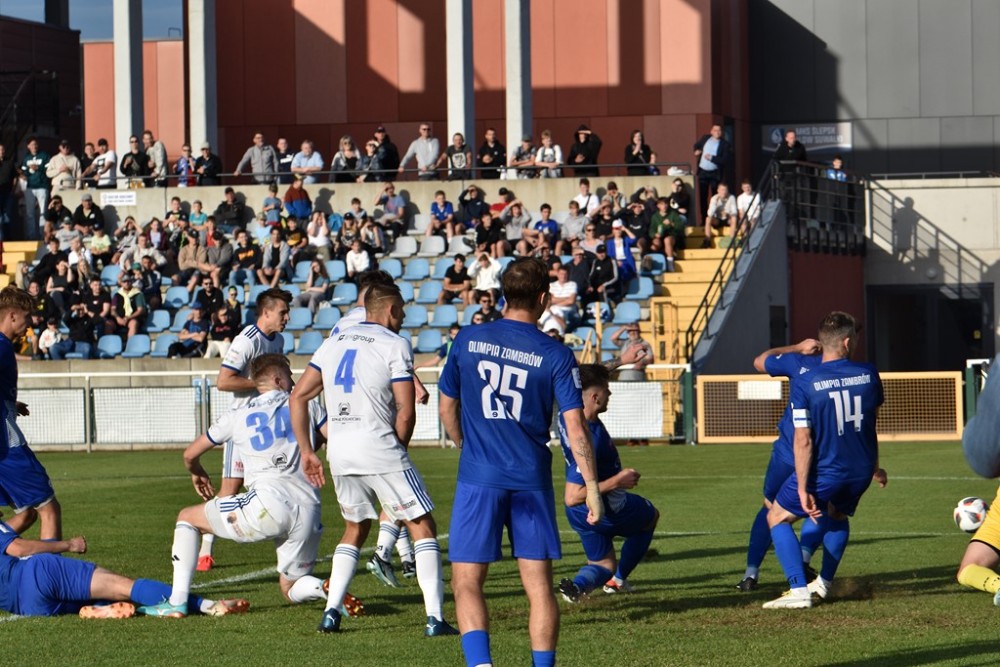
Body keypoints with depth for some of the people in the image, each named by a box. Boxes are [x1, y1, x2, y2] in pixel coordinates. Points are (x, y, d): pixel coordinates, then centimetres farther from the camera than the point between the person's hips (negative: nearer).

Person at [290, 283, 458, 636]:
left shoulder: (333, 342, 15)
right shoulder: (394, 344, -2)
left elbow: (298, 397, 13)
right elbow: (406, 412, -8)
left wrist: (306, 451, 15)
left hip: (339, 451, 6)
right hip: (379, 447, -6)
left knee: (355, 527, 24)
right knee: (422, 526, 3)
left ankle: (331, 611, 14)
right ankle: (434, 617, -5)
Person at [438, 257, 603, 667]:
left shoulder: (467, 341, 1)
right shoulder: (556, 356, -3)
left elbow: (447, 409, 11)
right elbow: (575, 426, -7)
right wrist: (592, 487, 0)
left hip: (478, 479, 0)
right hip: (532, 480, 0)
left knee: (467, 583, 3)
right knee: (539, 587, 8)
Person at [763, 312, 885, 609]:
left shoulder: (803, 383, -16)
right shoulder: (868, 374, -4)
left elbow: (803, 440, -19)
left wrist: (803, 489, -14)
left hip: (823, 472, -5)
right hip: (861, 471, 5)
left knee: (777, 517, 14)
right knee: (838, 516, 34)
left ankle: (799, 590, 1)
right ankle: (824, 583, 34)